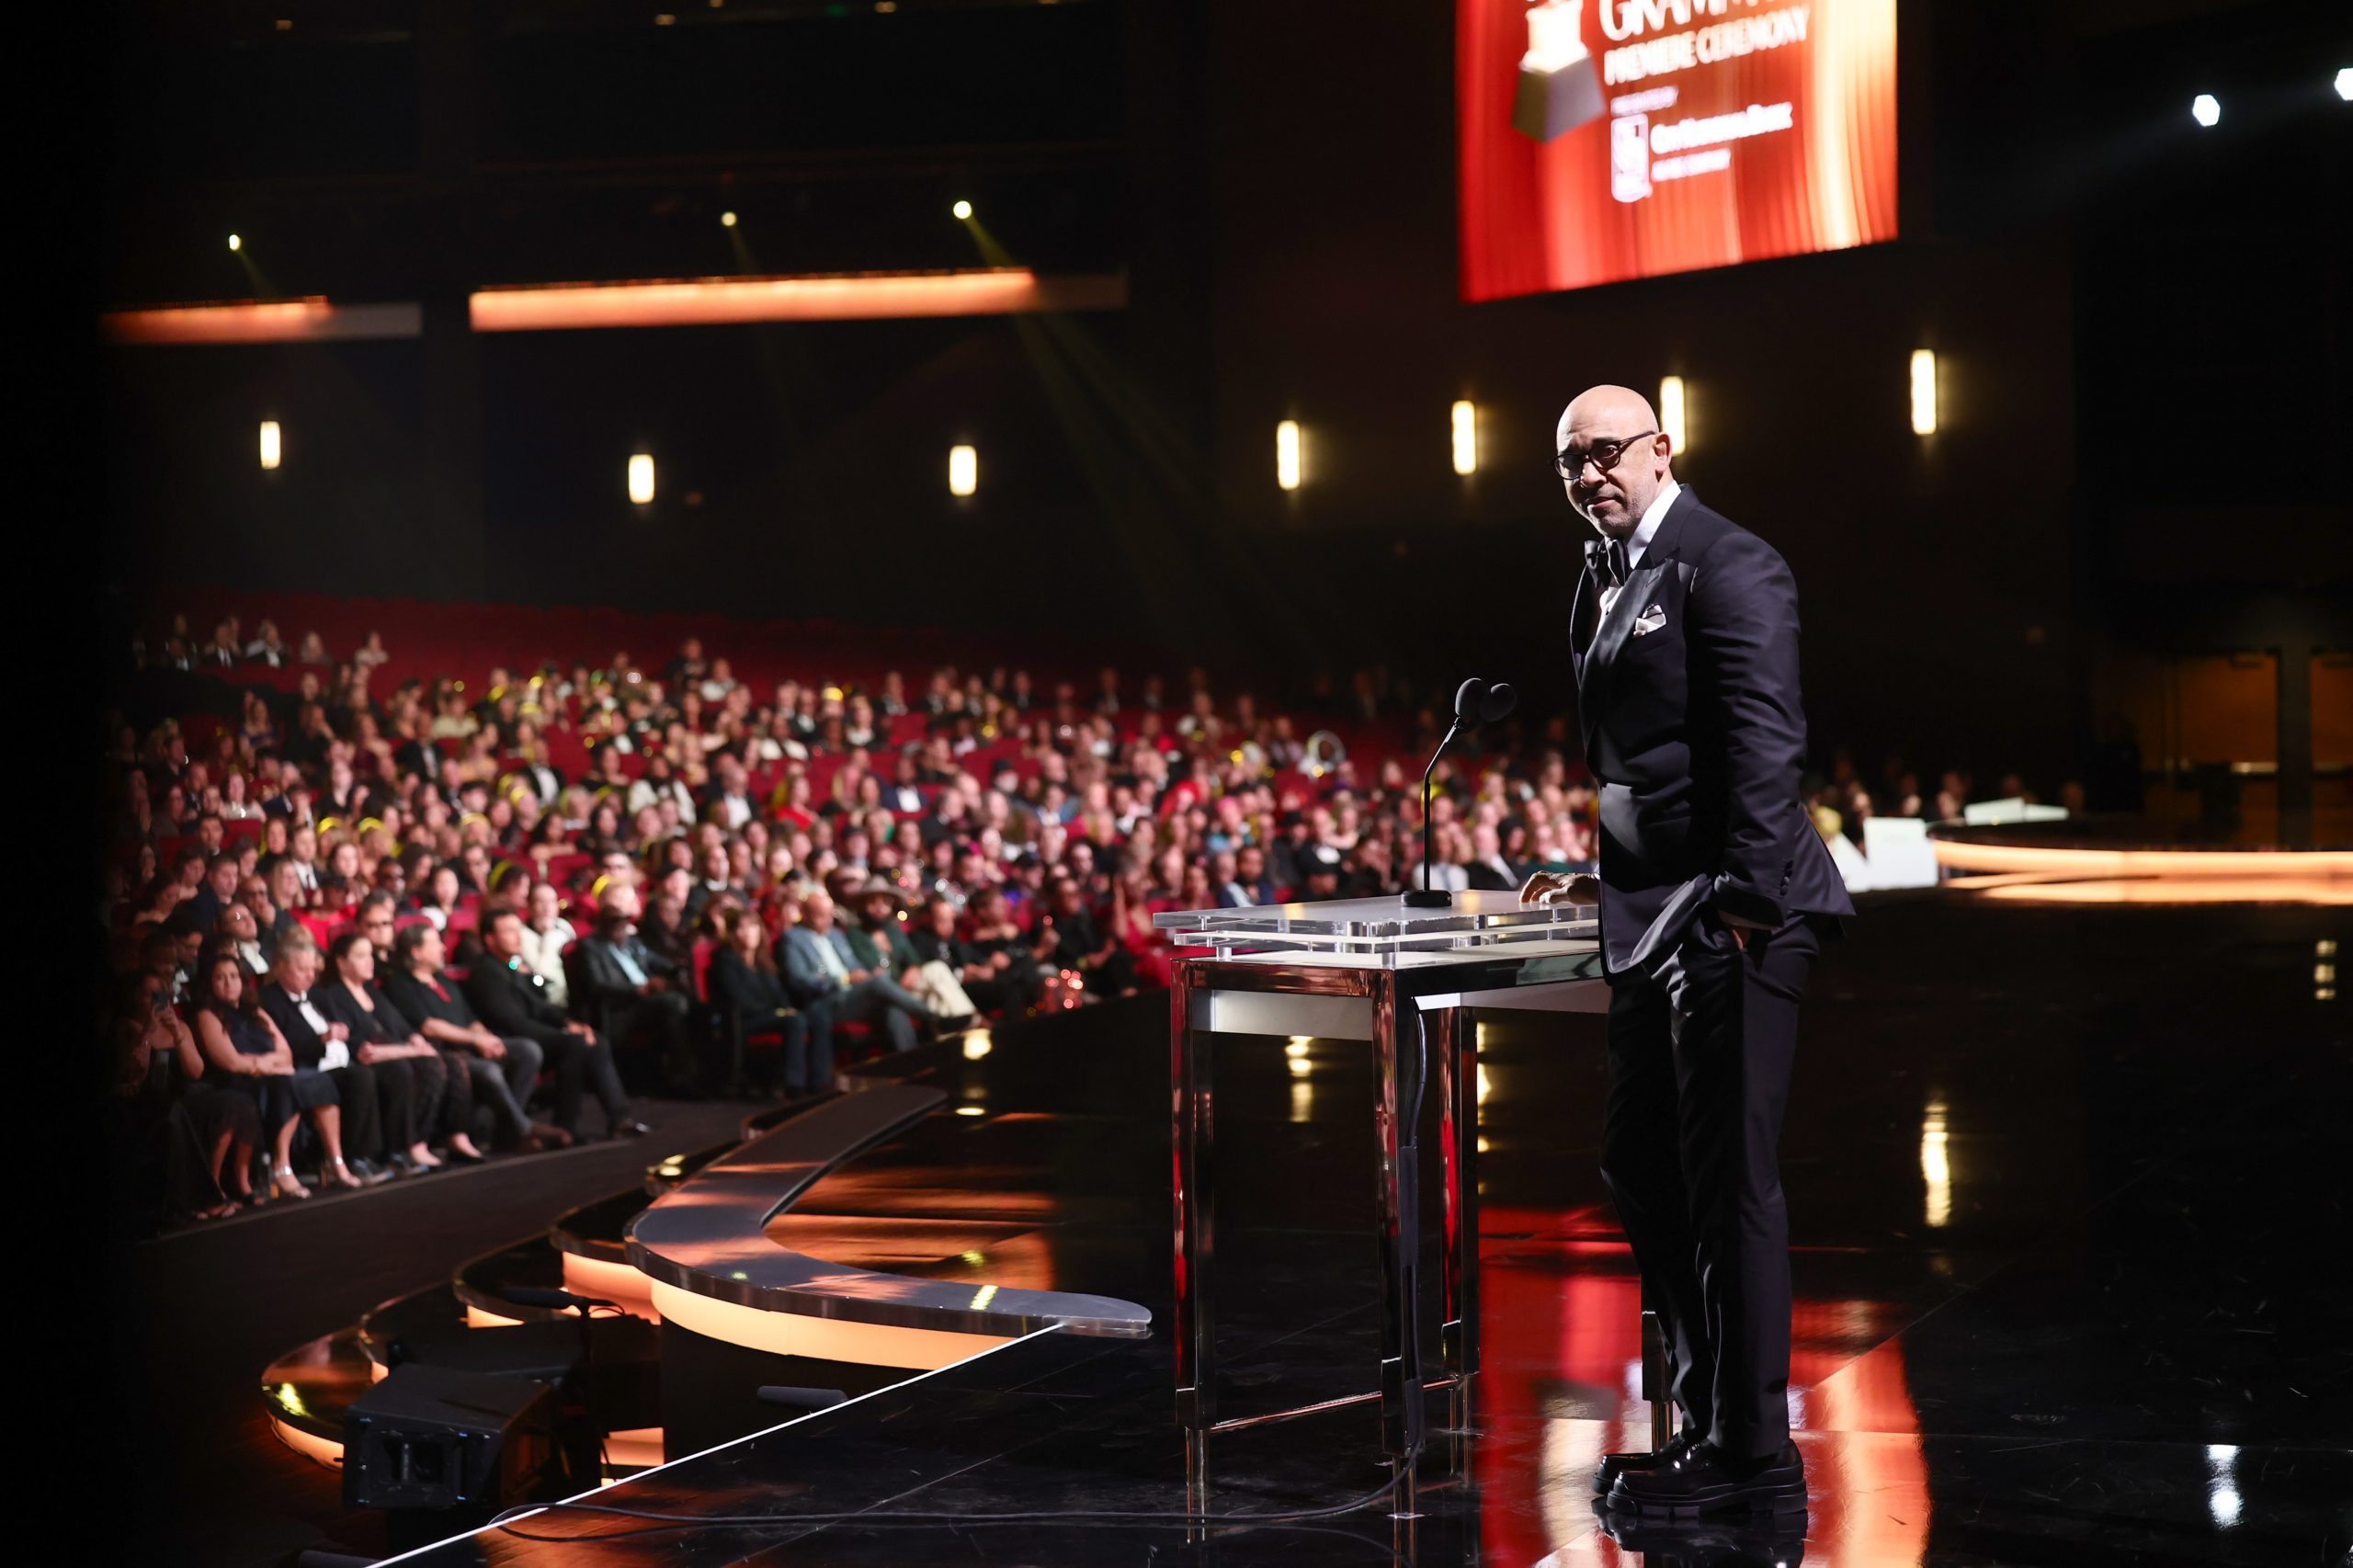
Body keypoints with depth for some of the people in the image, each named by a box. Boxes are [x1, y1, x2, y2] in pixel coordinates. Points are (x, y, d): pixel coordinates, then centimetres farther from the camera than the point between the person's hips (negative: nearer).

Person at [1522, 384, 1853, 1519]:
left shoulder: (1727, 566, -11)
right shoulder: (1603, 577, 17)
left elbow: (1764, 745, -19)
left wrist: (1742, 903, -23)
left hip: (1732, 915, -10)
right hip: (1654, 916, 10)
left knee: (1728, 1178, -7)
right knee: (1640, 1167, 13)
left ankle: (1751, 1454, -1)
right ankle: (1713, 1413, 23)